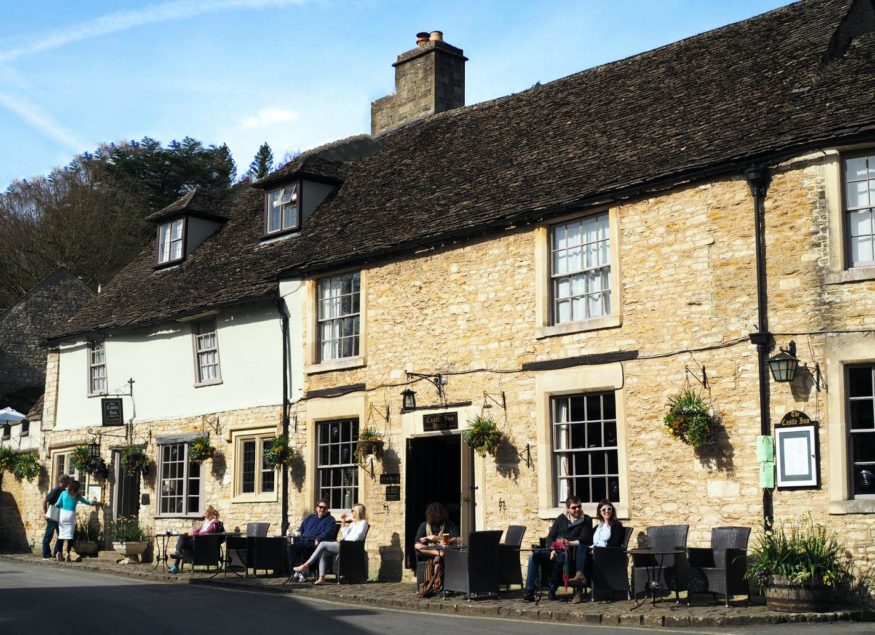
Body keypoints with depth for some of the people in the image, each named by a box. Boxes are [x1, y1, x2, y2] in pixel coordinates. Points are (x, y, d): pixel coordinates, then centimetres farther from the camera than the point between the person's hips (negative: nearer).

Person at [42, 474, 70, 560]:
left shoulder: (64, 491, 11)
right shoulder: (56, 490, -14)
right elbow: (45, 500, -14)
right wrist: (45, 514, -10)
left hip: (60, 518, 9)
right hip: (52, 517, -9)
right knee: (48, 536, 0)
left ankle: (56, 554, 16)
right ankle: (46, 555, 6)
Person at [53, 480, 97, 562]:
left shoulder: (64, 493, 5)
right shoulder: (77, 496, 6)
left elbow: (58, 504, 1)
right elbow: (86, 502, 22)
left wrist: (55, 505, 25)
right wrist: (92, 502, 42)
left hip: (63, 513, 1)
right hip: (71, 515, -1)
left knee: (61, 533, 4)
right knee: (70, 535, 1)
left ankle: (58, 552, -11)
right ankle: (68, 553, -8)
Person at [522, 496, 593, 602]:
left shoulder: (586, 520, 7)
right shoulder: (561, 518, 16)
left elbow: (585, 539, -4)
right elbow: (550, 537, 11)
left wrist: (570, 543, -20)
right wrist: (552, 550, -9)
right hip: (555, 550, 4)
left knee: (559, 558, -39)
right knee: (534, 555, -23)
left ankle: (552, 591, -23)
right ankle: (529, 591, -26)